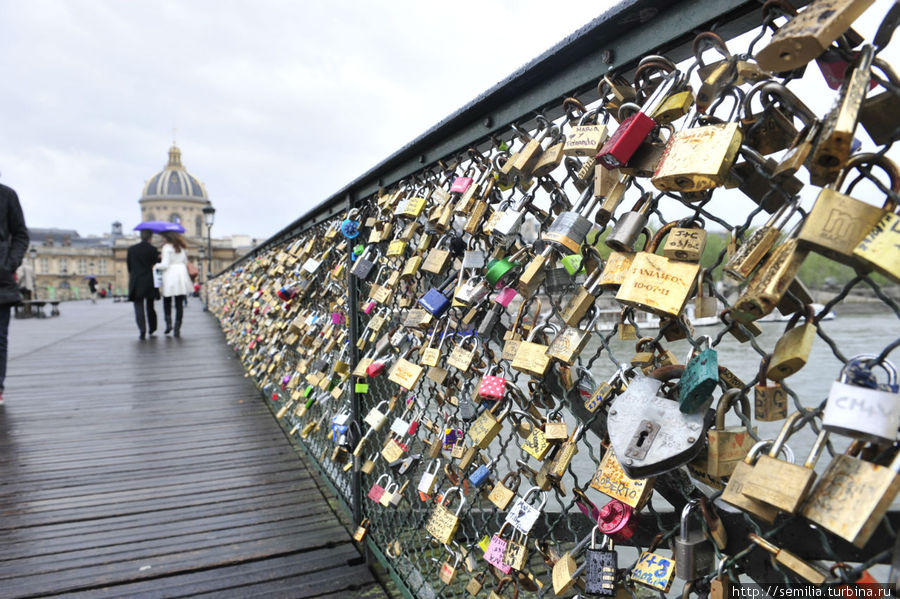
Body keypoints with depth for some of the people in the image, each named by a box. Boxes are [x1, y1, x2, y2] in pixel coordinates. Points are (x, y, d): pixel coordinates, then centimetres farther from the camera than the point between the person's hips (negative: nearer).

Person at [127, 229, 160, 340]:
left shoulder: (131, 249, 2)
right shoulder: (153, 249, -5)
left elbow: (129, 267, 8)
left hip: (136, 282, 0)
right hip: (150, 282, 0)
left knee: (138, 306, -1)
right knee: (150, 306, 14)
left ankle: (142, 330, -16)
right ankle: (152, 328, 23)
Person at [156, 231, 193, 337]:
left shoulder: (167, 247, -6)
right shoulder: (182, 247, 12)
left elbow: (165, 265, -10)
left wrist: (156, 266, 6)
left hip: (170, 275, -4)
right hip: (182, 274, 4)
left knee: (167, 301, 13)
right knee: (179, 303, 2)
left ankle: (168, 322, 0)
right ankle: (177, 328, 0)